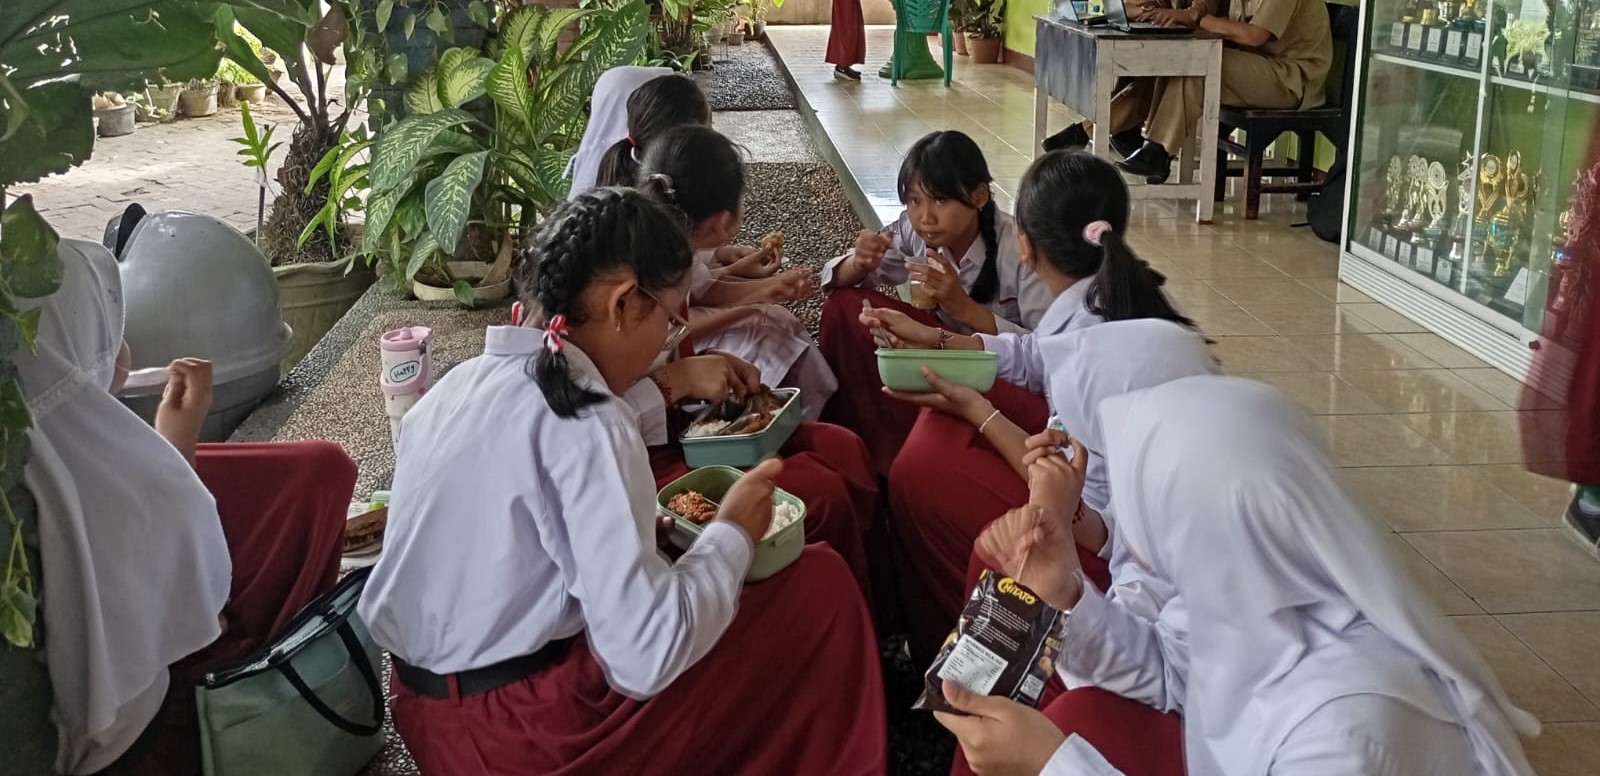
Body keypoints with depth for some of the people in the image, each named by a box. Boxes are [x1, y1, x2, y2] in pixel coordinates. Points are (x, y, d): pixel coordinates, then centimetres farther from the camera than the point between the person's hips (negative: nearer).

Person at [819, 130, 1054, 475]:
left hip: (1008, 376, -6)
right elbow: (837, 284, -2)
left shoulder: (1019, 249, -26)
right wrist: (859, 263, -26)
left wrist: (964, 306, -36)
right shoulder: (913, 231, -10)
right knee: (844, 308, -11)